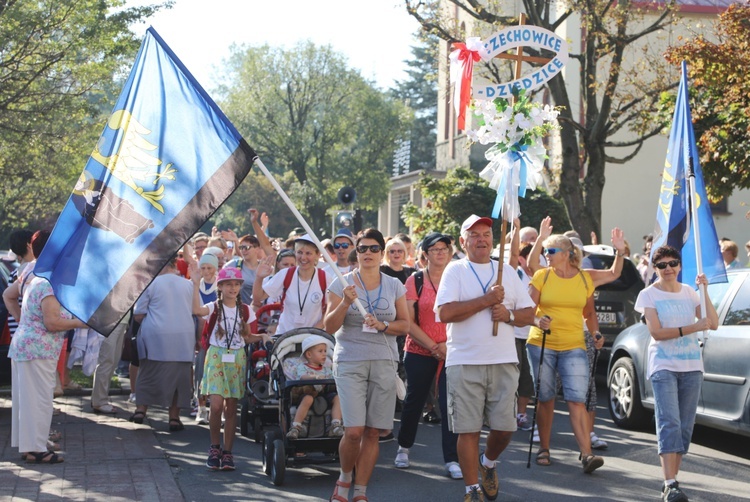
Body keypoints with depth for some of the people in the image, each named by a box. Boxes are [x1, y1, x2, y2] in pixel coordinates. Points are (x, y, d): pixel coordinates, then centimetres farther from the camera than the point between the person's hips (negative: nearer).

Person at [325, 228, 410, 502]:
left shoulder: (394, 286, 9)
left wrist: (383, 326, -10)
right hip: (350, 362, -3)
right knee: (354, 430, -13)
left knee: (373, 432, 1)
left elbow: (405, 325, 9)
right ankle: (345, 477, 15)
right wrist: (345, 303, -17)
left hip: (384, 363, 3)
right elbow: (329, 327, -1)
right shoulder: (342, 284, 2)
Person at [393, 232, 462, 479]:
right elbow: (408, 321, -6)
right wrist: (434, 346, -12)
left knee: (450, 404, -6)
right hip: (420, 352, 0)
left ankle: (452, 459, -1)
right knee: (414, 401, 12)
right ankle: (403, 447, 33)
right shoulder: (415, 280, -2)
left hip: (452, 353, 1)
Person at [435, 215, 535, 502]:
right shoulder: (455, 270, 1)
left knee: (505, 427, 3)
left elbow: (529, 314, 13)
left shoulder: (506, 271, 14)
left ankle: (488, 463, 32)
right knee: (468, 429, 0)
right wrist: (487, 299, -12)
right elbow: (444, 312, -13)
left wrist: (508, 314, -8)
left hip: (504, 362, 3)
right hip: (465, 363, -3)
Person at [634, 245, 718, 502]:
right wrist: (693, 328, -19)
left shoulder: (689, 293, 9)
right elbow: (656, 332, -12)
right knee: (669, 423, -15)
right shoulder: (649, 295, -2)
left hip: (692, 367, 5)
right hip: (663, 366, -5)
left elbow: (713, 324, 1)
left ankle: (672, 479, 12)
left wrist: (704, 291, -7)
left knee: (685, 426, 5)